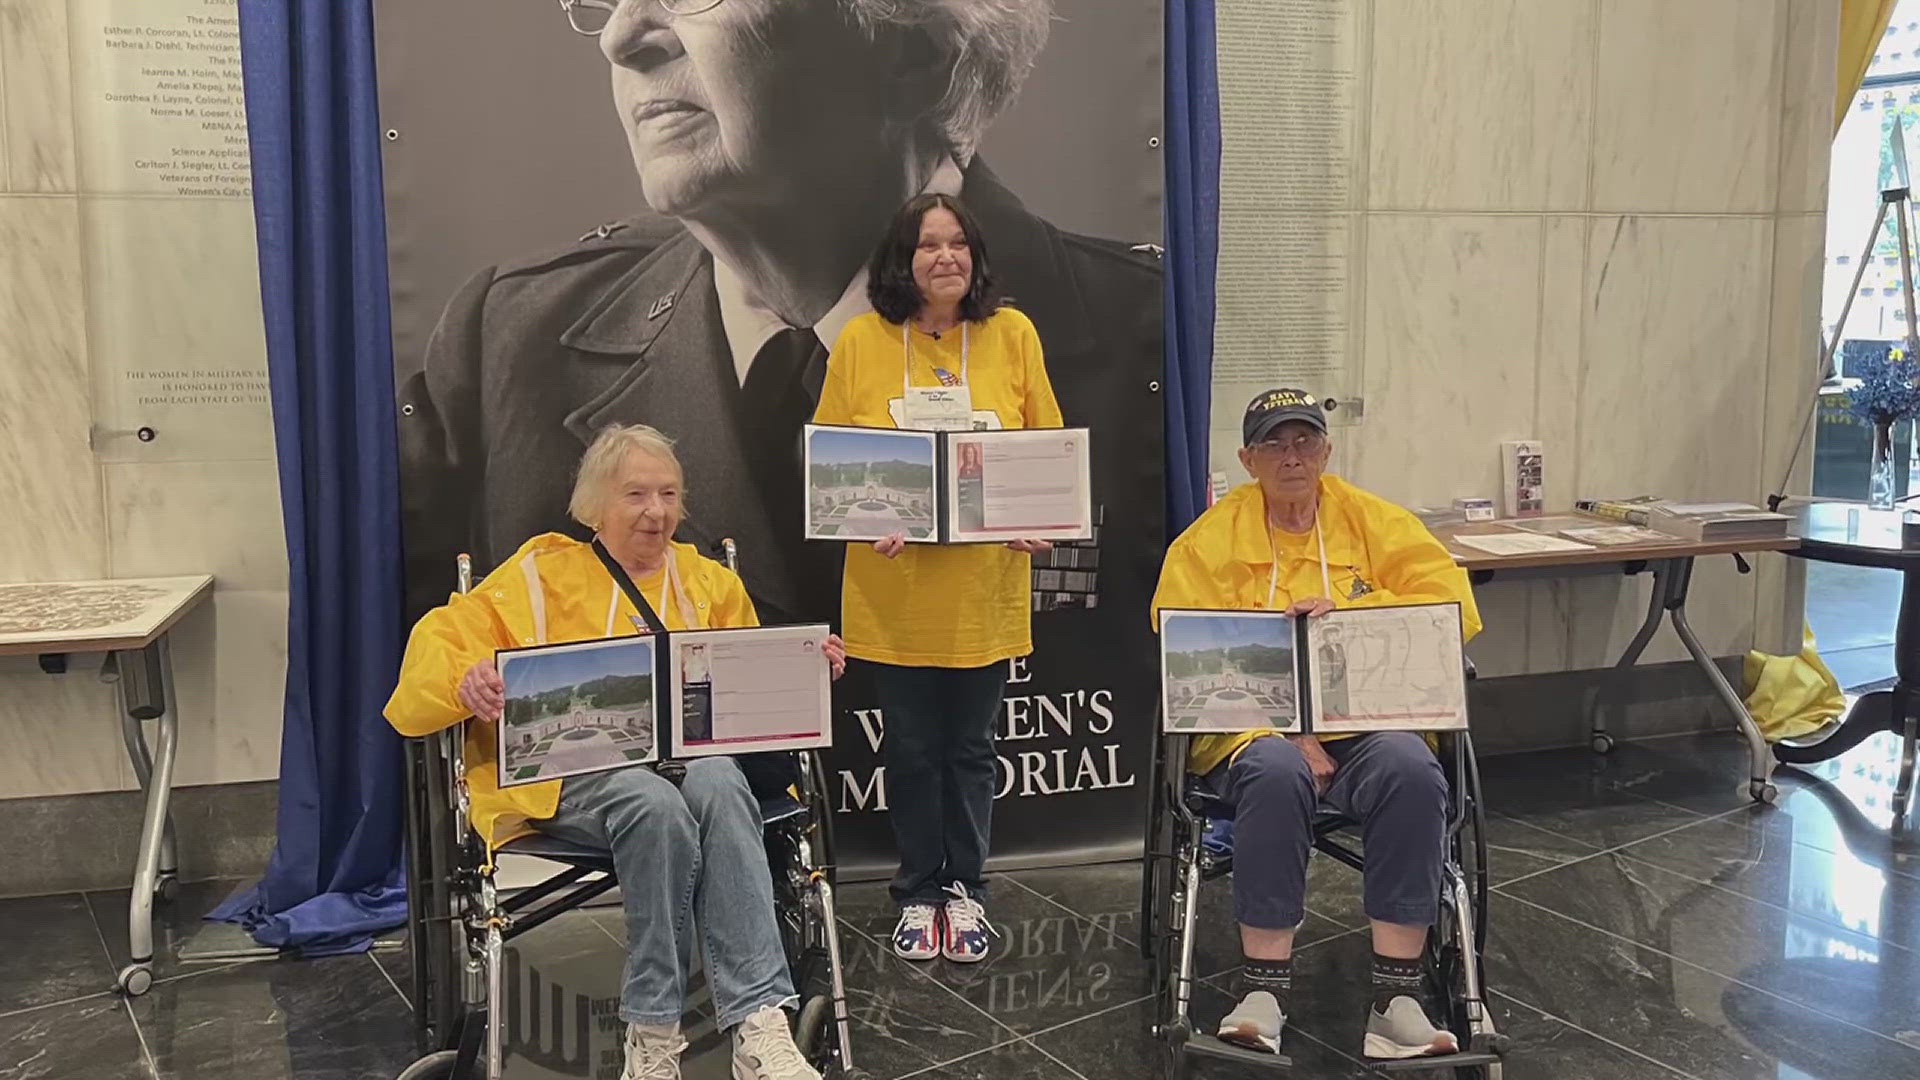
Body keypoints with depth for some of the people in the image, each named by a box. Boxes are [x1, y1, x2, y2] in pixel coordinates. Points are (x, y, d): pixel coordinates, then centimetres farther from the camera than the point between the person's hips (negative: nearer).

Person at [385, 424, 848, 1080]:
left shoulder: (710, 583, 24)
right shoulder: (543, 573, 14)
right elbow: (443, 637, 4)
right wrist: (469, 678, -20)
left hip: (690, 751, 2)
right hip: (574, 768, -2)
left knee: (718, 788, -36)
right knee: (657, 805, -37)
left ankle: (760, 1026, -41)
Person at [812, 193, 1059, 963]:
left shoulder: (1012, 334, 2)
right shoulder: (861, 341, -1)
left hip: (984, 583, 1)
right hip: (894, 583, 0)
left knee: (970, 746, 11)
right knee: (911, 747, 10)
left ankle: (966, 889, 28)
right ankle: (919, 894, 26)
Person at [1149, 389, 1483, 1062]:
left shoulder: (1377, 524, 12)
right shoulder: (1210, 539, 6)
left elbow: (1453, 607, 3)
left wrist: (1348, 611, -12)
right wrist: (1284, 731, -16)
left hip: (1366, 724, 2)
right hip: (1253, 731, -1)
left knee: (1413, 771, -31)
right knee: (1276, 772, -36)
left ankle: (1395, 995, -24)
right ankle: (1264, 991, -25)